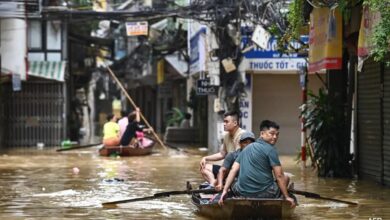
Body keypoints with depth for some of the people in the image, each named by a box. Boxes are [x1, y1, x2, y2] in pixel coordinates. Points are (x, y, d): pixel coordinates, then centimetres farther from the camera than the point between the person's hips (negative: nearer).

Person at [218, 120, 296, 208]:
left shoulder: (246, 148, 16)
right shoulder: (270, 149, -5)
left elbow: (233, 170, 8)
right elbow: (279, 176, -8)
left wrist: (224, 191, 4)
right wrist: (287, 197, -1)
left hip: (242, 193, 6)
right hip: (264, 193, -6)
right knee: (285, 178, 20)